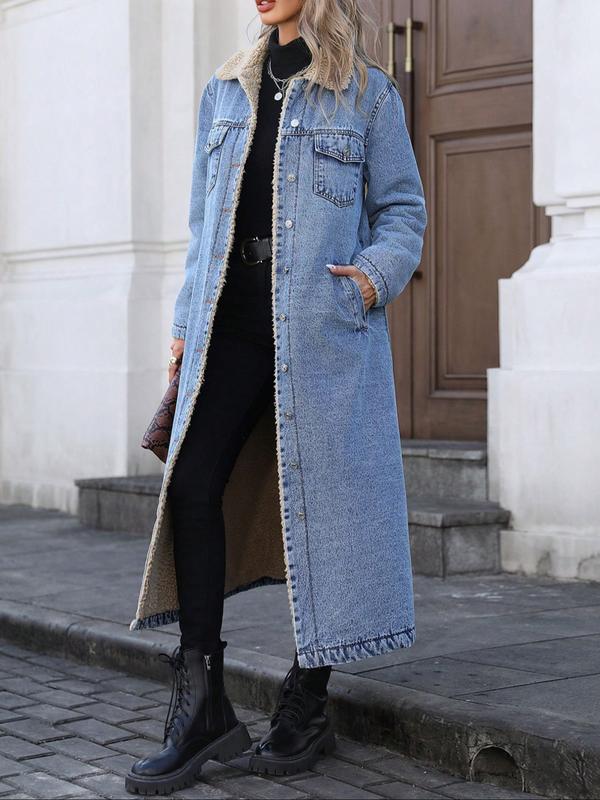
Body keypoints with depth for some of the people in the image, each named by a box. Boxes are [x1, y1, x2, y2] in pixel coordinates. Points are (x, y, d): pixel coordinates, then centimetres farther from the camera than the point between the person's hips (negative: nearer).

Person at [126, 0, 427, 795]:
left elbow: (403, 208, 6)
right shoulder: (226, 92, 20)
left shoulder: (367, 91, 7)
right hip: (233, 322, 4)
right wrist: (188, 320, 12)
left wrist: (377, 274, -12)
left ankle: (306, 706, 10)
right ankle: (202, 707, -3)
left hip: (325, 322, -4)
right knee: (192, 484, -8)